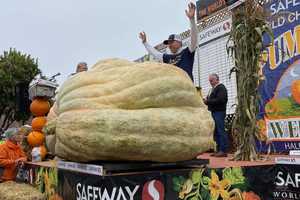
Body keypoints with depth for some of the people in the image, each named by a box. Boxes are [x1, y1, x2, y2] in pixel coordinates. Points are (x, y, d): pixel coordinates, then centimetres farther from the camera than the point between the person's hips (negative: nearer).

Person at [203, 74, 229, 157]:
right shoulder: (213, 88, 21)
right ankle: (219, 150, 16)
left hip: (219, 112, -10)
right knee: (216, 132, 10)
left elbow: (219, 100, -20)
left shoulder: (221, 88, -8)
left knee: (221, 131, -9)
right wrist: (206, 100, 2)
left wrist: (208, 101, -17)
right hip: (214, 112, 10)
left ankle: (223, 151, -6)